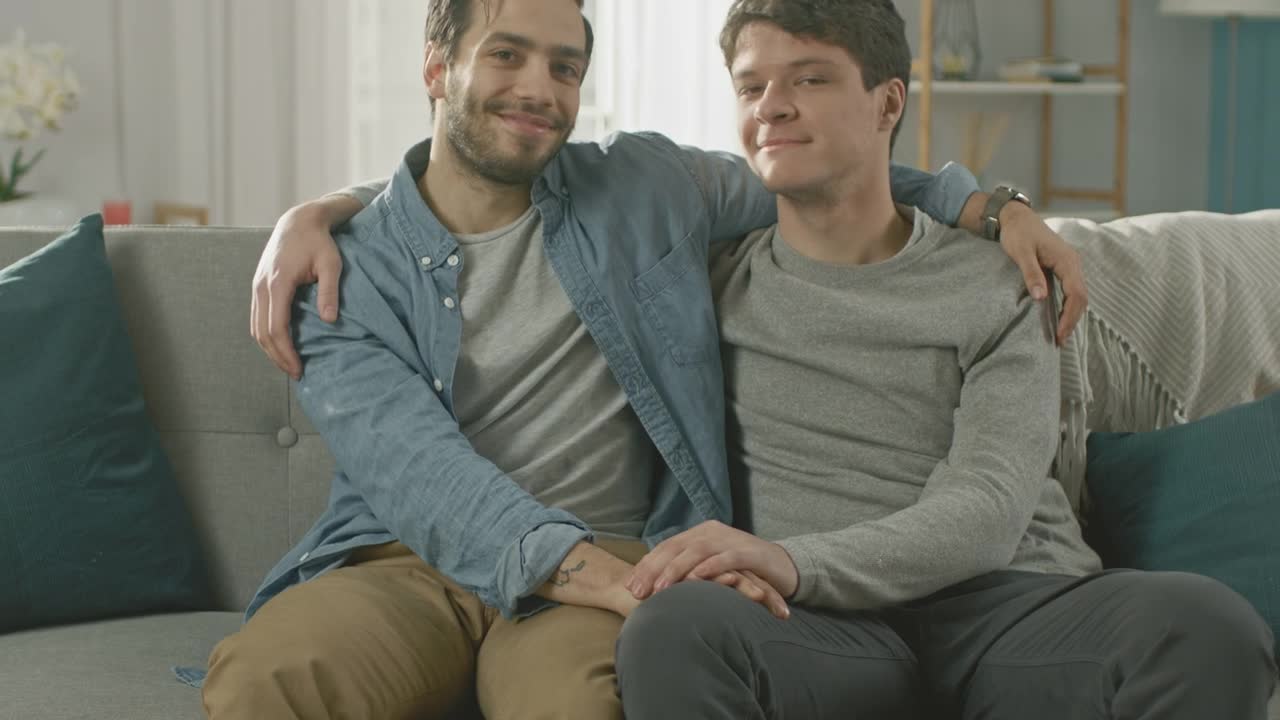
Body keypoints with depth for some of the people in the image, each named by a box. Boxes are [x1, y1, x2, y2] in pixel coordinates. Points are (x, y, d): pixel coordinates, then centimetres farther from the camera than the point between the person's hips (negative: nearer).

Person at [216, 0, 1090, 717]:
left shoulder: (649, 188, 12)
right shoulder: (352, 271, 3)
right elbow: (413, 465, -12)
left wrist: (986, 203, 12)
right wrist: (580, 566, -27)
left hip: (612, 561, 0)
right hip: (408, 561, 0)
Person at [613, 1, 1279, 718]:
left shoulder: (993, 287, 11)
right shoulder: (719, 279, 17)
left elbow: (988, 513, -3)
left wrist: (795, 561, -22)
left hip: (1014, 602, 0)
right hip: (828, 628, 0)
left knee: (1210, 624, -33)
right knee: (674, 628, -37)